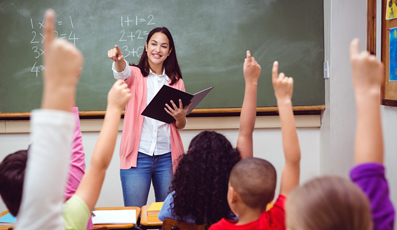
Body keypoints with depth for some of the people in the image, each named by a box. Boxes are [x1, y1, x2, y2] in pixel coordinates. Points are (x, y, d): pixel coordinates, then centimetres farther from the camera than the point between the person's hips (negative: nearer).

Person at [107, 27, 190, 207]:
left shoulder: (176, 81, 12)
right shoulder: (135, 75, 6)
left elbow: (180, 125, 16)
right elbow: (123, 72, -20)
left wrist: (180, 117, -8)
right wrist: (118, 59, -42)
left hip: (167, 157, 2)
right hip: (137, 156, -2)